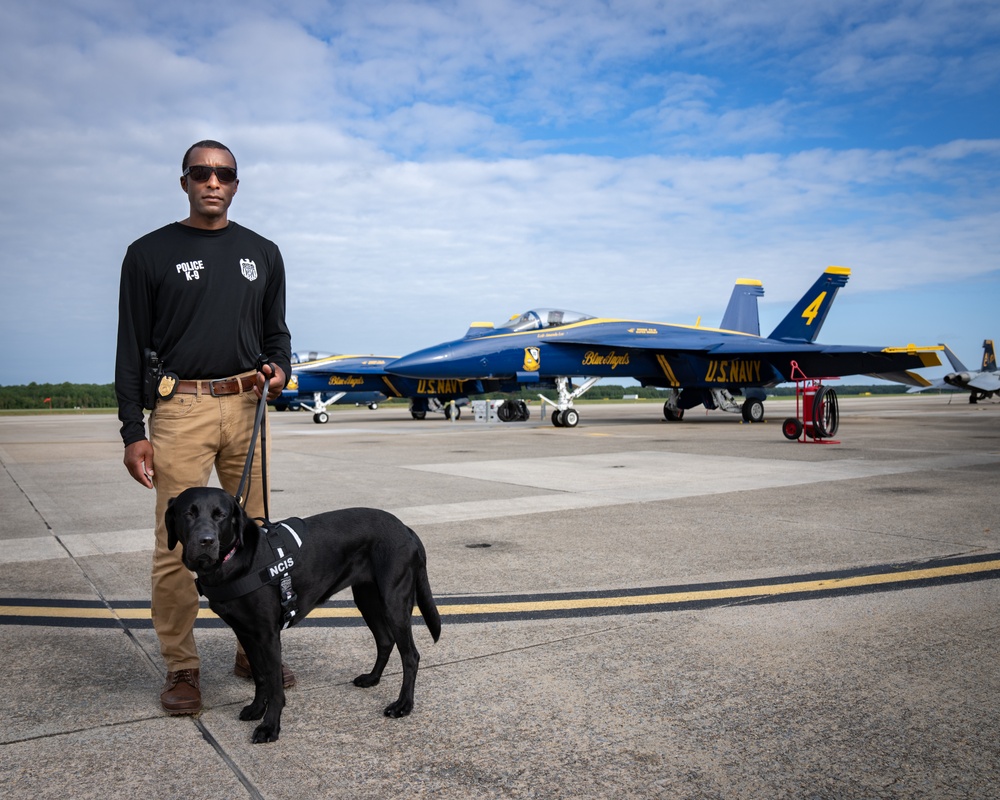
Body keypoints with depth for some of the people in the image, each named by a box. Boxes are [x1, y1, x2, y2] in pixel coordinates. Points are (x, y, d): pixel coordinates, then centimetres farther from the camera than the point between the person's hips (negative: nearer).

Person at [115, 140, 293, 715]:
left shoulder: (263, 254, 13)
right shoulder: (150, 253, 4)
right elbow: (132, 349, 2)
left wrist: (280, 369, -4)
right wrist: (134, 431, -4)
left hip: (246, 406, 3)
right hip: (180, 409, -3)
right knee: (177, 543, -2)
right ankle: (182, 667, 11)